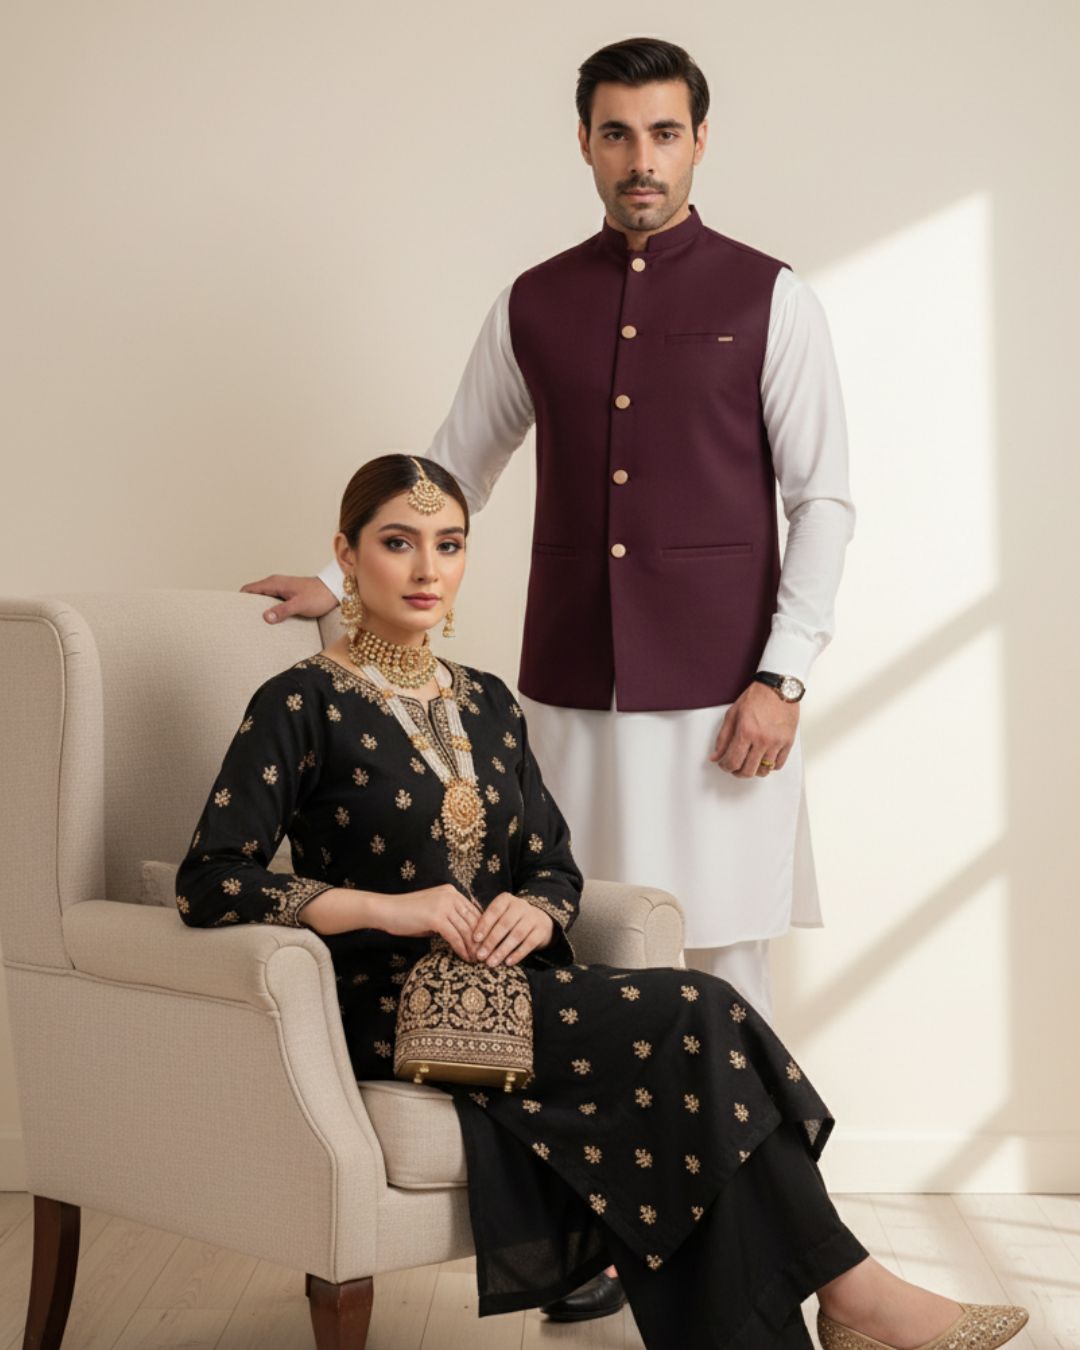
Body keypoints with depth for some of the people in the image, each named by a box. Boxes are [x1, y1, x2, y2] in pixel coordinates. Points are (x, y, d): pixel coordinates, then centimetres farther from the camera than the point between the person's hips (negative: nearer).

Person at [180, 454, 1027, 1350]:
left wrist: (534, 913, -9)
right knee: (697, 1016, -23)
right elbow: (207, 882, -12)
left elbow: (557, 868, 16)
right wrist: (388, 908, -21)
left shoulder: (488, 705, 16)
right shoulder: (300, 705, -3)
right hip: (395, 1008, -6)